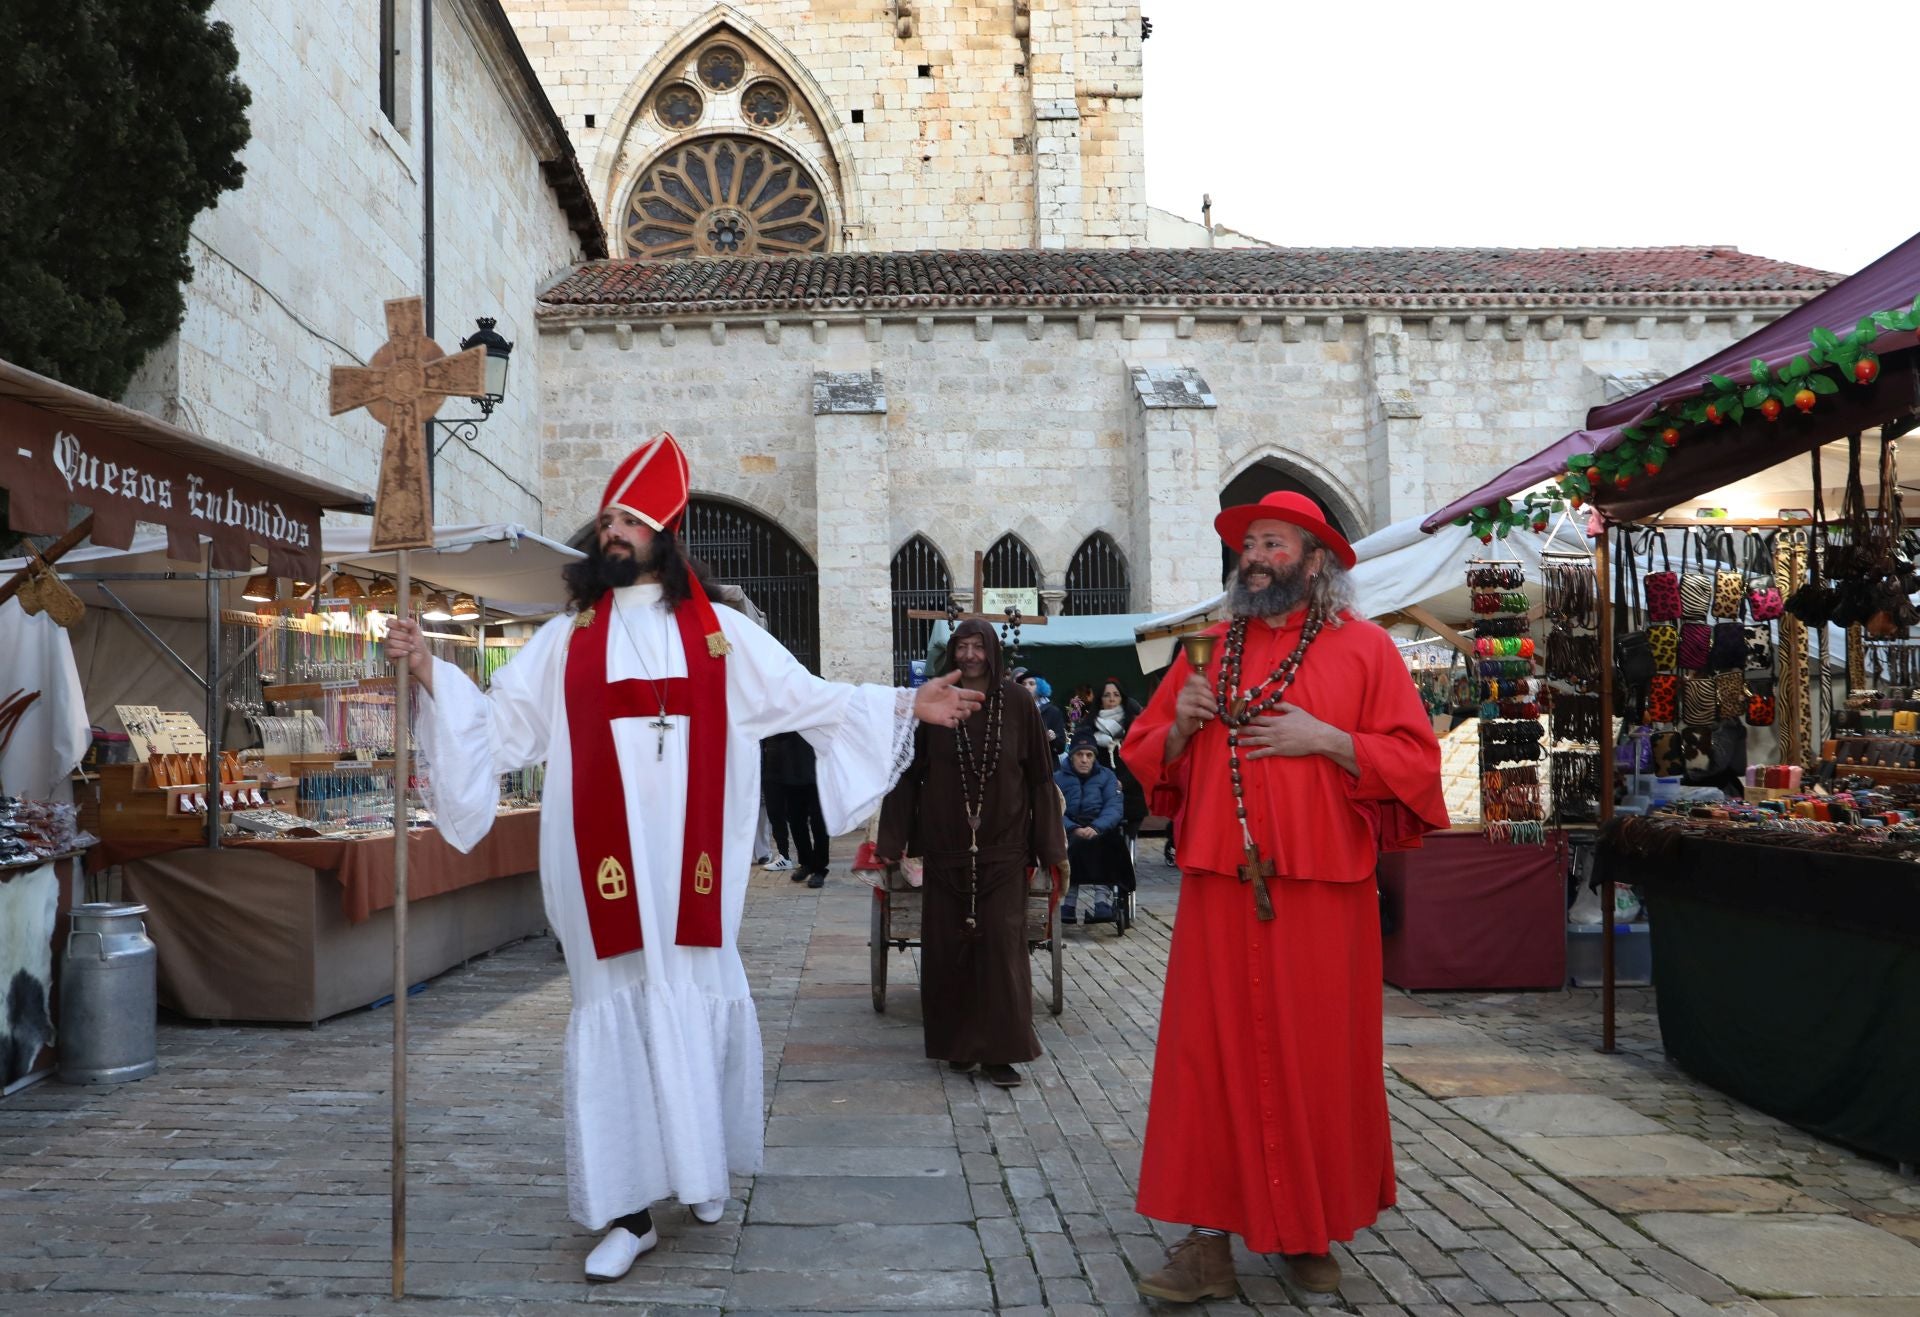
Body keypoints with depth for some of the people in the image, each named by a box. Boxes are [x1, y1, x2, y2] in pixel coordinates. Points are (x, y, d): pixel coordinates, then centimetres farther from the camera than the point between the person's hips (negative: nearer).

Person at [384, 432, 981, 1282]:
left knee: (696, 1006, 6)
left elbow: (808, 698, 8)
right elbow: (499, 722, 6)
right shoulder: (566, 638, 11)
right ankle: (628, 1211, 7)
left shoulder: (717, 633, 9)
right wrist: (429, 674, -8)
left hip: (691, 863, 0)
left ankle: (701, 1166, 27)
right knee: (615, 1019, 0)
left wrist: (906, 704, 3)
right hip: (607, 867, 0)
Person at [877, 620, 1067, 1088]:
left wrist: (1048, 847, 1)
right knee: (947, 945, 6)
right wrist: (893, 840, -3)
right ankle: (956, 1043, 21)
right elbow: (908, 773, 1)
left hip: (1002, 847, -1)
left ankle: (998, 1051, 3)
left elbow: (1040, 776, 3)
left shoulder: (1018, 704, 0)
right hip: (945, 847, 1)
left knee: (1002, 944, -4)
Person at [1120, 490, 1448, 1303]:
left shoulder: (1363, 648, 3)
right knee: (1210, 1053, 1)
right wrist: (1181, 724, -5)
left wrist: (1325, 738, -14)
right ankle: (1210, 1241, 10)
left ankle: (1310, 1233, 23)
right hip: (1218, 887, 3)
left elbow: (1415, 759, -3)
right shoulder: (1206, 650, 12)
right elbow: (1147, 760, 15)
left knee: (1316, 1059, 6)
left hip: (1320, 891, -2)